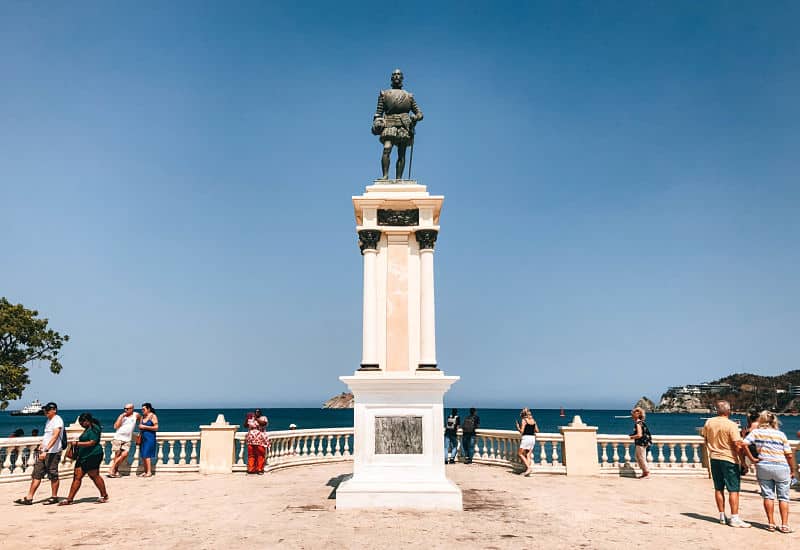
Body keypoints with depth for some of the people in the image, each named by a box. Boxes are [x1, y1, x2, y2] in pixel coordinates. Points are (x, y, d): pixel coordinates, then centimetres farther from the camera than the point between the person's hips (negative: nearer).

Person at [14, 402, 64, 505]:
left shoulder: (57, 421, -13)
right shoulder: (48, 421, 16)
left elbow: (55, 437, -24)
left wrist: (46, 450, -32)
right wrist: (42, 444, 13)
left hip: (53, 452, -9)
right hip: (43, 452, 9)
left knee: (53, 475, 0)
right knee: (36, 474, 9)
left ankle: (54, 497, 11)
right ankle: (29, 498, 14)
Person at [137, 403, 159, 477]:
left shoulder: (153, 416, -6)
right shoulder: (142, 417, 13)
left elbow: (156, 428, -11)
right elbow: (140, 427, 22)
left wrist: (145, 427, -13)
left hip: (150, 438, -7)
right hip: (143, 438, 7)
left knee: (146, 455, -11)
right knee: (143, 455, 4)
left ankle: (149, 472, -9)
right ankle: (145, 471, 11)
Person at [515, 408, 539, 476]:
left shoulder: (524, 420, -7)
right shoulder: (533, 420, 11)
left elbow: (521, 431, -12)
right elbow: (537, 431, 13)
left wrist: (518, 427, 6)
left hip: (526, 438, -7)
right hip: (532, 438, 7)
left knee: (520, 453, 4)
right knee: (528, 455, 10)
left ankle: (529, 467, -8)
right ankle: (527, 470, 6)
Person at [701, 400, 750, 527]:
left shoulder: (709, 422, 2)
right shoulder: (731, 425, -15)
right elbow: (738, 445, -17)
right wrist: (743, 461, -9)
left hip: (714, 458, 5)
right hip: (729, 460, -5)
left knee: (719, 489, 12)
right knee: (733, 490, 1)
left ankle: (722, 516, 18)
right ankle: (734, 518, 1)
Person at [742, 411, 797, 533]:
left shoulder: (756, 432, 0)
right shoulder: (781, 434, 1)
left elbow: (744, 444, -11)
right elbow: (789, 455, -1)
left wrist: (752, 458, -1)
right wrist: (792, 470, 11)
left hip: (763, 467, 0)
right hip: (781, 468, 0)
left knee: (768, 496, 9)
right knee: (783, 497, 10)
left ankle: (771, 524, 13)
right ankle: (784, 525, 10)